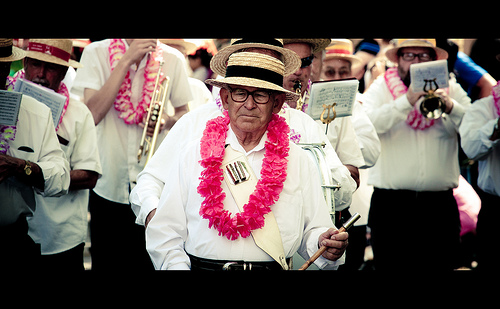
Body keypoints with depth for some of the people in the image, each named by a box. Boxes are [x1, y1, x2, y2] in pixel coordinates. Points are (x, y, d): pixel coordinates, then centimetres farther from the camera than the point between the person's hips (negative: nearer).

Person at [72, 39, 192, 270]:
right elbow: (92, 114, -15)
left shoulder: (172, 58, 1)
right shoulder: (96, 53, -4)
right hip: (108, 186, -1)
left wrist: (167, 121, -11)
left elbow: (183, 113, 13)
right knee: (105, 262, 8)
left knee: (148, 262, 5)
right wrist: (126, 61, -18)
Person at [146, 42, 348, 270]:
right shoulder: (192, 155, 11)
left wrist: (326, 247, -7)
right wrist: (179, 267, -5)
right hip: (202, 267, -2)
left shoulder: (299, 161, 13)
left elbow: (312, 231, 14)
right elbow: (164, 234, 9)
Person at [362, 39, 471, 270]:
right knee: (391, 264, 1)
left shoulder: (451, 89, 11)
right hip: (391, 204, -1)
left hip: (441, 205, 2)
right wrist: (407, 101, -20)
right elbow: (366, 124, -13)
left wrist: (451, 107, -17)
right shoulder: (381, 88, 6)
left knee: (441, 264, 4)